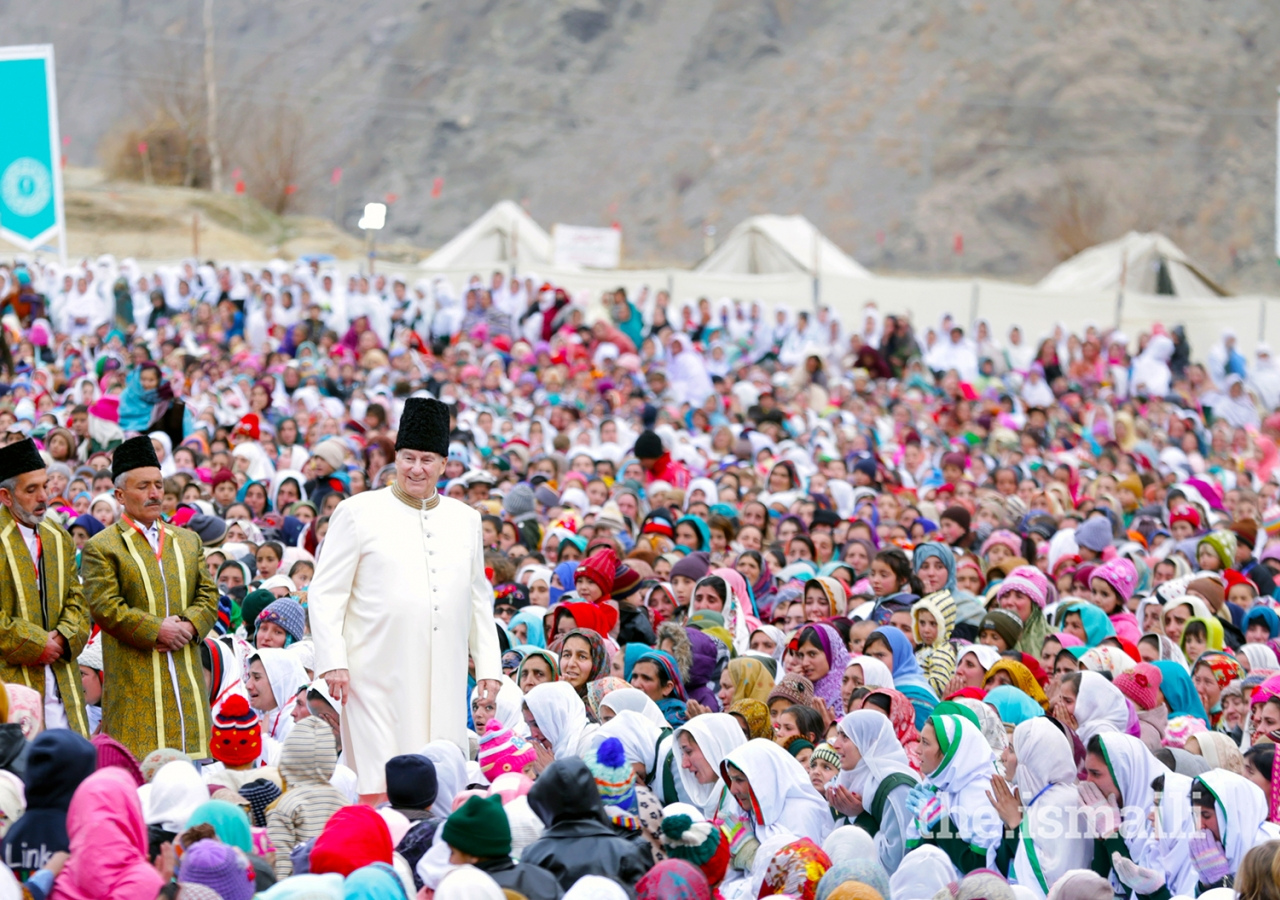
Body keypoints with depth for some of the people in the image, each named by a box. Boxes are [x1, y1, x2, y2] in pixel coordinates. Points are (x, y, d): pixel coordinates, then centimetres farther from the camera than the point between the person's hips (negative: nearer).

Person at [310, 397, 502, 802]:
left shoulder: (465, 519, 14)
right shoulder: (358, 512, 2)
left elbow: (479, 600, 20)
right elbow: (324, 594, 1)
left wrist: (488, 666, 12)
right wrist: (332, 661, -8)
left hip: (444, 682, 4)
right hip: (379, 677, -4)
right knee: (379, 789, -8)